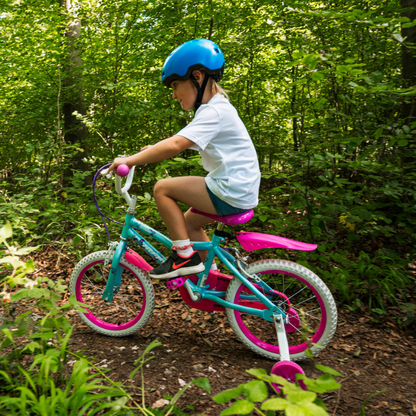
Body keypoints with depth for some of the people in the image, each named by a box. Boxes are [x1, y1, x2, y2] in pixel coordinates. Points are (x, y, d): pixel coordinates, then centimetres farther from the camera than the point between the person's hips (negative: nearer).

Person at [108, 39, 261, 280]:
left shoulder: (215, 111, -17)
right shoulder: (218, 108, 16)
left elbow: (175, 145, -29)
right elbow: (180, 142, 21)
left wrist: (130, 160, -24)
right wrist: (152, 150, 12)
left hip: (231, 195, -10)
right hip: (241, 191, 10)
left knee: (163, 189, -9)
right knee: (188, 221, 22)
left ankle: (186, 257, -3)